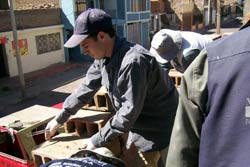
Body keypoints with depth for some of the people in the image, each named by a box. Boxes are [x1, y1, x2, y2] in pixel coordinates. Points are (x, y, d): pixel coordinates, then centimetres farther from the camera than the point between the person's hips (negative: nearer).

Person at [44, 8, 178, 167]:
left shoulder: (133, 62, -33)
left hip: (158, 130, -8)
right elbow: (86, 88, 6)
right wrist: (59, 119, 11)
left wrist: (98, 140, -20)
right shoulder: (103, 57, -5)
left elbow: (129, 111, -30)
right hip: (138, 125, 8)